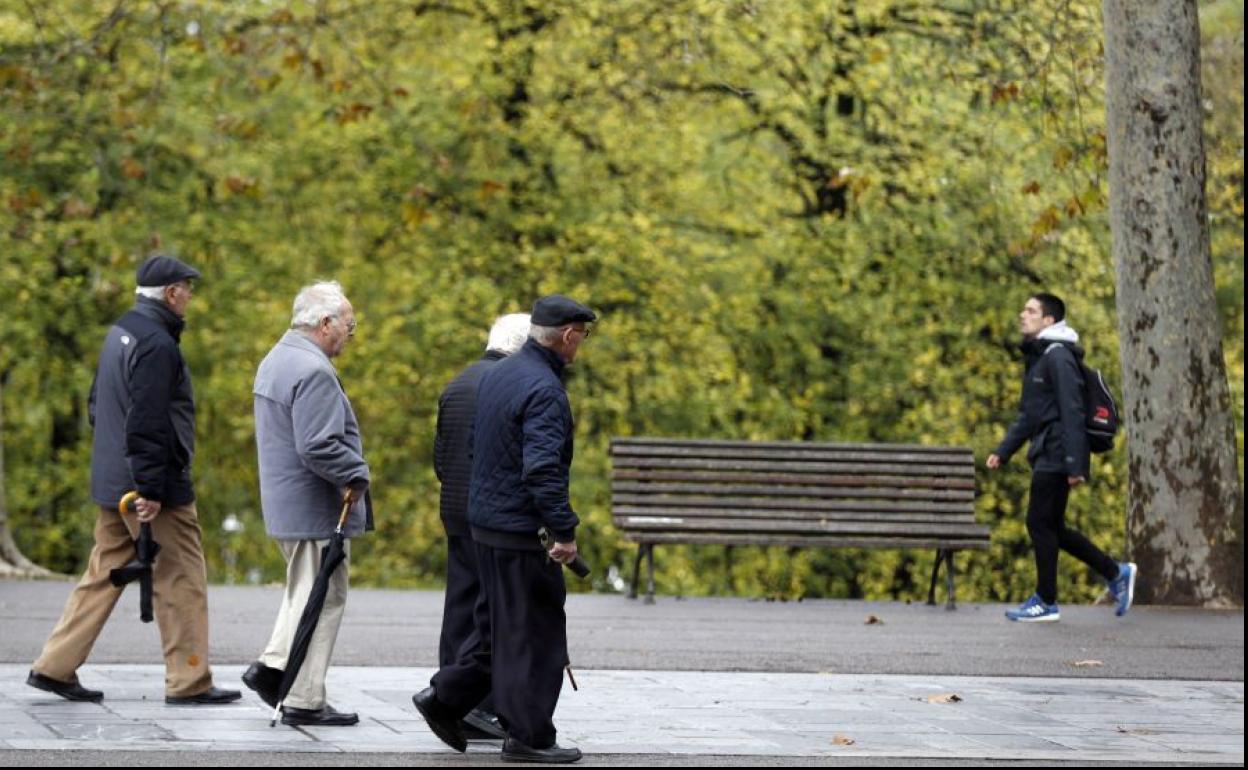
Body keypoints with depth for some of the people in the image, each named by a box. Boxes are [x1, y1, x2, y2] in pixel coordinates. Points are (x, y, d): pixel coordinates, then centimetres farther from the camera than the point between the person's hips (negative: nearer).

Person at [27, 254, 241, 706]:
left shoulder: (120, 333, 13)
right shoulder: (156, 344, -18)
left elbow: (97, 405, 21)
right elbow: (147, 424, -23)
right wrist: (151, 489, -22)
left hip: (112, 483, 9)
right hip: (158, 488, -9)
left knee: (103, 574, 14)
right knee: (181, 582, -1)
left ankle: (55, 667, 14)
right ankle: (189, 682, 3)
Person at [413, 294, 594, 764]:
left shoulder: (498, 375, 11)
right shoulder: (544, 389, -19)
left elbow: (475, 444, 20)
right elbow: (543, 469, -26)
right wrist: (564, 531, -22)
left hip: (485, 519, 9)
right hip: (520, 529, -9)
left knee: (498, 624, 20)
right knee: (533, 633, -1)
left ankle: (445, 698, 19)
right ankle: (527, 736, 4)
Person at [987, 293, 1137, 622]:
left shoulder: (1058, 357, -13)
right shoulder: (1036, 357, 18)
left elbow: (1071, 413, -19)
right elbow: (1028, 415, 24)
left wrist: (1074, 464, -23)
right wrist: (1003, 452, 17)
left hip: (1056, 458, -10)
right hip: (1044, 456, 10)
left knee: (1041, 524, -5)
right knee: (1051, 528, 11)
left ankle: (1046, 602, 2)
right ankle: (1116, 573, 19)